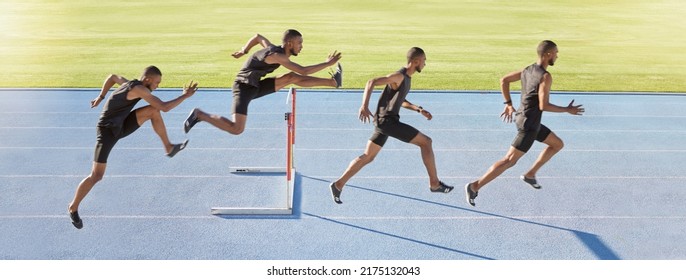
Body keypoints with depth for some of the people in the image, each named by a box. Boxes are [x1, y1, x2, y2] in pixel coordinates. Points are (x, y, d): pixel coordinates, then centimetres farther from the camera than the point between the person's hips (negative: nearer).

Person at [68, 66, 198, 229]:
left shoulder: (130, 84, 4)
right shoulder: (139, 88, -24)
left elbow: (112, 77, 24)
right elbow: (164, 107, -27)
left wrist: (101, 97, 30)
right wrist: (185, 96, -18)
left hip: (120, 127, 9)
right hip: (107, 131, -9)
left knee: (152, 111, -10)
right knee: (96, 176, -6)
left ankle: (169, 148, -2)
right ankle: (73, 208, 14)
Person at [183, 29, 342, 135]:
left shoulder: (273, 49, 6)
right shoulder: (277, 56, -24)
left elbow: (258, 37, 25)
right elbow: (304, 71, -27)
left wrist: (244, 51, 33)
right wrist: (327, 63, -22)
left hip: (255, 87, 9)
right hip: (244, 87, -9)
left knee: (292, 77, -1)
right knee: (237, 129, -20)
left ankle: (333, 82, 3)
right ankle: (199, 115, -6)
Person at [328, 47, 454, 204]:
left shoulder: (407, 78, 17)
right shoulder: (399, 76, -13)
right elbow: (372, 82, -21)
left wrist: (419, 110, 16)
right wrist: (364, 106, -33)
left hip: (384, 121, 10)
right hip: (388, 121, -10)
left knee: (368, 157, 13)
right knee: (426, 142, -4)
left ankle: (338, 184, 14)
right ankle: (434, 184, 3)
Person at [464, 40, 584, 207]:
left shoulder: (528, 70, 7)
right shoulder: (545, 76, -20)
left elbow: (504, 80, 14)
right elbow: (543, 106, -25)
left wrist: (508, 104, 16)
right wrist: (567, 110, -12)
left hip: (525, 119, 10)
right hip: (529, 125, -10)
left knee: (558, 144, 21)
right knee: (509, 161, -6)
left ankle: (530, 174, 24)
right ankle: (475, 186, -6)